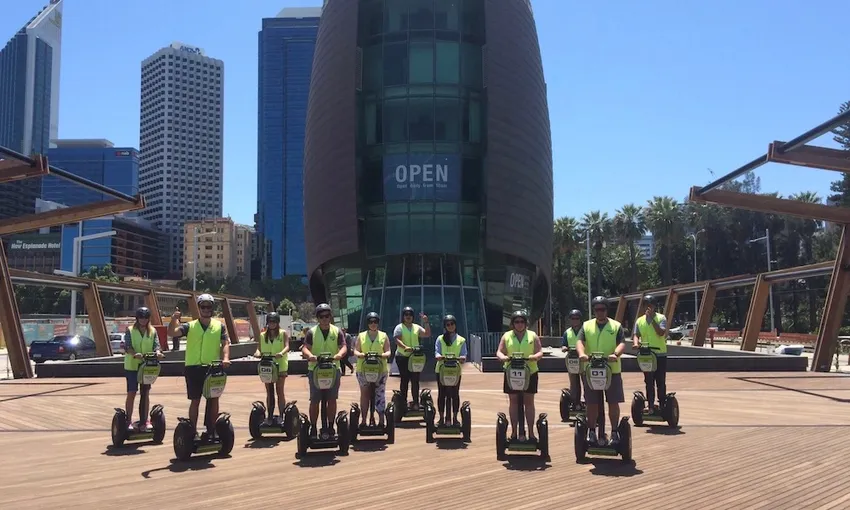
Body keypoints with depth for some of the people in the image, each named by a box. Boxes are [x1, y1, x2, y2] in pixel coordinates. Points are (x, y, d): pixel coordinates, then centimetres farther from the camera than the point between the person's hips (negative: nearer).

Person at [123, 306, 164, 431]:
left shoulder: (153, 331, 7)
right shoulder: (130, 330, -1)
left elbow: (156, 345, -1)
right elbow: (127, 346, -12)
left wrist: (158, 352, -25)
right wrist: (135, 354, -32)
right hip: (132, 366, -3)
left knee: (145, 393, 6)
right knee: (131, 393, -2)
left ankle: (144, 420, 13)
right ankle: (128, 421, 5)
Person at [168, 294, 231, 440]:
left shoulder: (219, 326, 7)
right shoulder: (190, 326, 4)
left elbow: (225, 343, 1)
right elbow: (172, 333, -9)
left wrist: (225, 358, -17)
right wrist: (174, 319, -27)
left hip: (213, 368, 1)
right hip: (194, 367, -1)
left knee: (213, 399, 4)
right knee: (195, 400, 3)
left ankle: (212, 430, 15)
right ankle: (193, 432, 11)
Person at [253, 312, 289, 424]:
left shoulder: (283, 334, 2)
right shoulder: (262, 335, 12)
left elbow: (287, 346, -11)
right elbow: (259, 348, 5)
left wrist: (281, 353, -32)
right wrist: (258, 352, -19)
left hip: (280, 365, -3)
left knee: (279, 391, -2)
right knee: (269, 392, 7)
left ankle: (281, 416, 3)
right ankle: (269, 417, 12)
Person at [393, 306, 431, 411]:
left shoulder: (417, 327, 14)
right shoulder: (399, 328, 2)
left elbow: (427, 334, 4)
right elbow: (397, 340, -14)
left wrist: (426, 322, -6)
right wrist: (405, 347, -31)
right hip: (402, 357, -3)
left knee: (415, 380, 1)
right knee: (404, 380, 1)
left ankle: (416, 402, 3)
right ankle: (403, 401, 7)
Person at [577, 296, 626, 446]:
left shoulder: (616, 326, 4)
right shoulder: (586, 326, 8)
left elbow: (622, 343, -8)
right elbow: (580, 341, -5)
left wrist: (615, 354, -29)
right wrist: (582, 354, -27)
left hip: (612, 370, -1)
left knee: (613, 402, 3)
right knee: (592, 403, 7)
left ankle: (614, 432, 15)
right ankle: (591, 432, 18)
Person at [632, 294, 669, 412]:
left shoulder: (661, 318, -2)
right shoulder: (639, 320, 7)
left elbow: (661, 333, -17)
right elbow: (636, 335, -1)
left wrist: (652, 318, -18)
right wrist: (636, 343, -23)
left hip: (660, 355, -3)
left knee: (661, 382, 2)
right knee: (649, 382, 7)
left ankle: (662, 405, 11)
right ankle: (651, 406, 14)